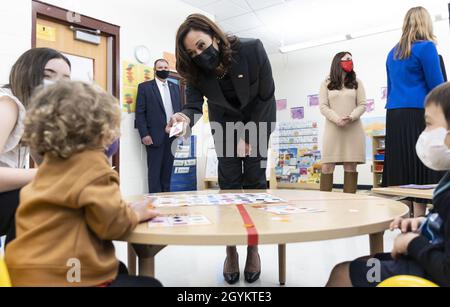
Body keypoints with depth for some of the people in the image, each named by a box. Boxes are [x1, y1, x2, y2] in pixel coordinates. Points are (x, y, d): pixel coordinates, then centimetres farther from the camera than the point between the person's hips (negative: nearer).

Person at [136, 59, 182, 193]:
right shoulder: (145, 87, 2)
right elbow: (140, 113, -4)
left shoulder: (175, 87, 16)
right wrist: (144, 135, -12)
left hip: (172, 135, 4)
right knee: (155, 171, -1)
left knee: (167, 170, 9)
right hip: (155, 136, -4)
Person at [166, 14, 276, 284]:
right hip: (226, 125, 2)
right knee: (229, 185, -5)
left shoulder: (252, 49, -26)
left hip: (258, 121, -1)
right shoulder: (196, 69, -19)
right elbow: (194, 105, -22)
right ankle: (231, 250, 7)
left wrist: (248, 138, -19)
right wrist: (185, 118, -48)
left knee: (255, 182, -5)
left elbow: (266, 96, -20)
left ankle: (253, 247, 9)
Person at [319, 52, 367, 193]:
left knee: (350, 167, -3)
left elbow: (362, 105, 6)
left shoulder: (356, 82, 15)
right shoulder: (327, 83, 11)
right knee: (327, 166, -6)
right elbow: (323, 106, 1)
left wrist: (350, 118, -14)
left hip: (353, 129, 1)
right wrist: (337, 119, -16)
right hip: (333, 128, -1)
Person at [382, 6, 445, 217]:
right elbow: (436, 86, -7)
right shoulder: (426, 47, -3)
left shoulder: (393, 53, 17)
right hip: (419, 115, -6)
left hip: (394, 116, 6)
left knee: (401, 168, 7)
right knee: (421, 169, -4)